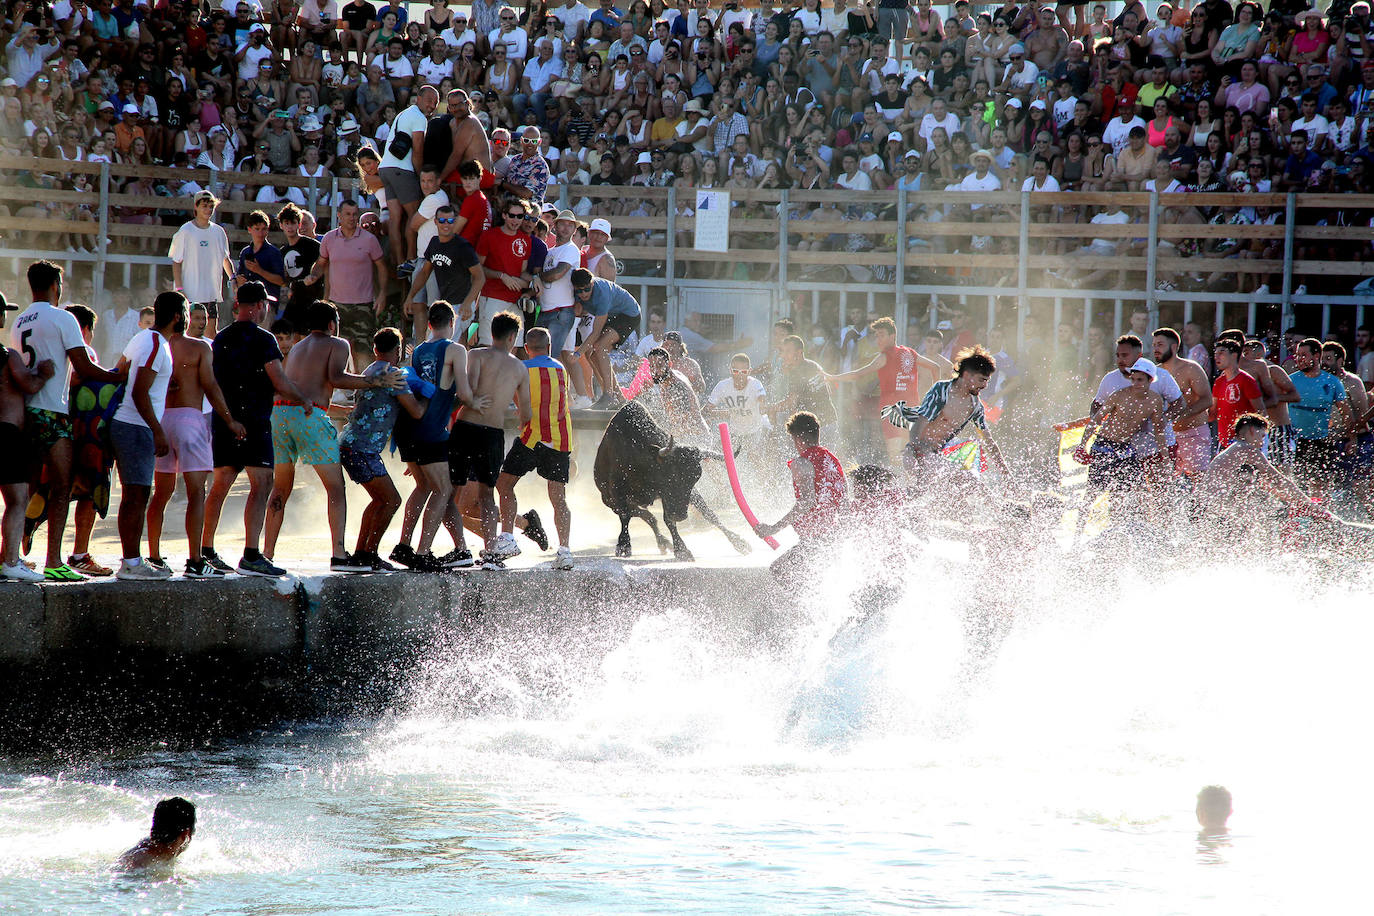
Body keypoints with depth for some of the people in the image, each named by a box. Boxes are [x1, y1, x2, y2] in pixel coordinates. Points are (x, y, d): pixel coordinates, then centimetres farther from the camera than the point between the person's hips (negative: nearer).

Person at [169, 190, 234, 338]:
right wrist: (179, 289, -11)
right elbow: (176, 262, -4)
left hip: (211, 293, 4)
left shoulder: (218, 232, 9)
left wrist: (233, 277, 4)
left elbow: (225, 259, 20)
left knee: (211, 330, 1)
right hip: (190, 293, -4)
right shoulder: (185, 231, -4)